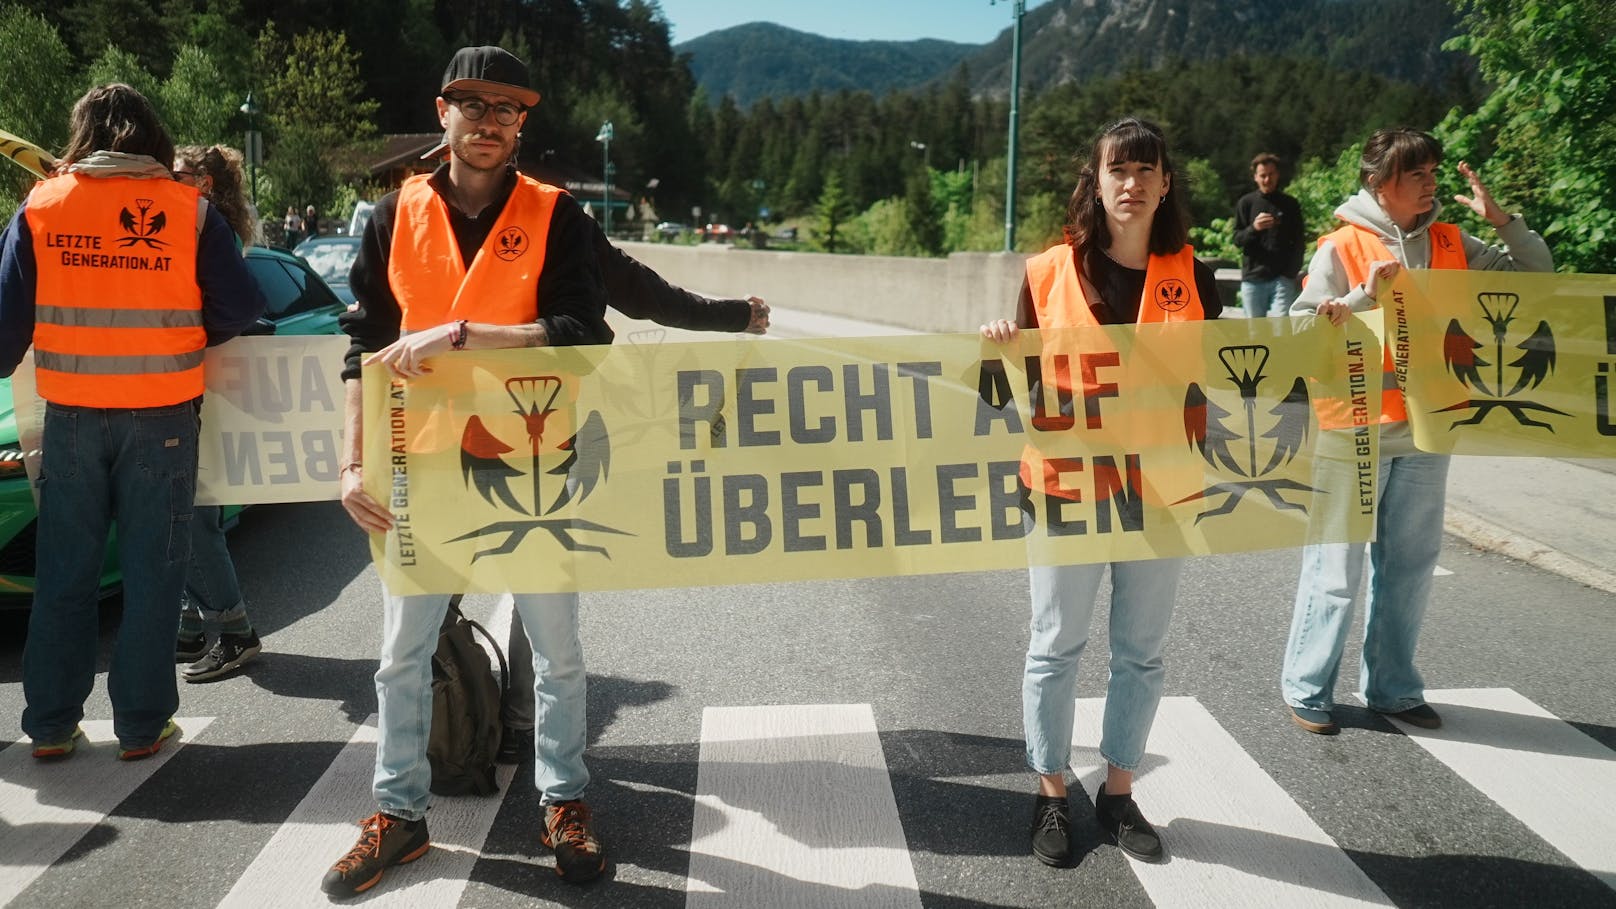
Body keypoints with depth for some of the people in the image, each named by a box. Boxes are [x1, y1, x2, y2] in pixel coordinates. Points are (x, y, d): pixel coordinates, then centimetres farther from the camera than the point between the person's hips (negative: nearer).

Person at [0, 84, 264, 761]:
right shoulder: (188, 210, -5)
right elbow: (242, 307, -5)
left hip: (70, 417, 2)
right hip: (161, 418, -2)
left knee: (64, 574, 13)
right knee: (152, 574, 7)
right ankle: (142, 725, 13)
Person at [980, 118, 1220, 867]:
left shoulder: (1192, 276, 3)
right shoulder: (1049, 271, -3)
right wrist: (1002, 351, -19)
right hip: (1067, 484, -2)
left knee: (1141, 651, 12)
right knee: (1056, 646, 8)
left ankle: (1119, 791, 30)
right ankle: (1051, 794, 25)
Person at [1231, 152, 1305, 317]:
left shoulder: (1290, 203, 7)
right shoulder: (1246, 203, 7)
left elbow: (1298, 243, 7)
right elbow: (1237, 239, 3)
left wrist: (1291, 273, -4)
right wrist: (1253, 228, -17)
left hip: (1282, 278, -1)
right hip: (1252, 278, 1)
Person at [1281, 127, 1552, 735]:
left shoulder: (1451, 246, 9)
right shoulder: (1342, 248, -6)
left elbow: (1536, 278, 13)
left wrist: (1500, 219, 1)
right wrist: (1368, 295, -22)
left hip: (1427, 432, 5)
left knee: (1409, 565, 12)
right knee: (1337, 566, -1)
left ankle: (1391, 687, 25)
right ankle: (1306, 689, 12)